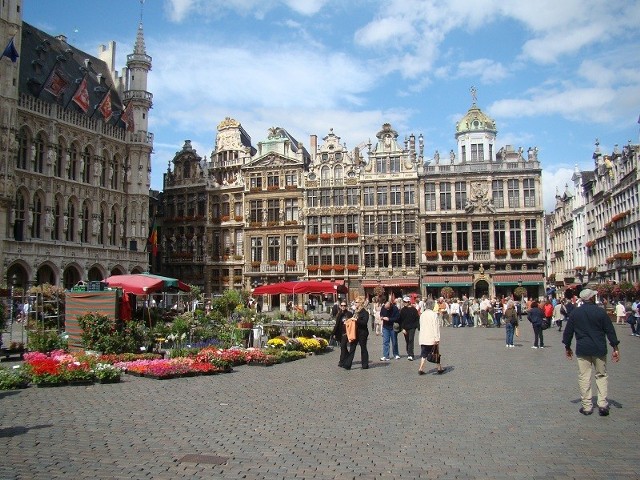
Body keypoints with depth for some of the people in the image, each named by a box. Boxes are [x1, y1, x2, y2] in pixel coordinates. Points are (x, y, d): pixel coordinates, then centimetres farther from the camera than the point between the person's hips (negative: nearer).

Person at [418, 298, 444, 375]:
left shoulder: (422, 315, 8)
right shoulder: (434, 314, -11)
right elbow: (436, 327, -14)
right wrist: (437, 339, -13)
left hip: (423, 339, 5)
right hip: (432, 338, -5)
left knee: (424, 354, 7)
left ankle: (421, 369, -2)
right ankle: (439, 369, 19)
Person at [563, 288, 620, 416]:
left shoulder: (575, 313, 1)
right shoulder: (600, 311, -5)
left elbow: (568, 331, 6)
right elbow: (610, 331, -3)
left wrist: (567, 347, 18)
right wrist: (615, 348, 3)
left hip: (582, 350, 1)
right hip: (599, 349, -1)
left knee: (584, 378, 4)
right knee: (601, 376, 12)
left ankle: (587, 406, 7)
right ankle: (602, 404, 5)